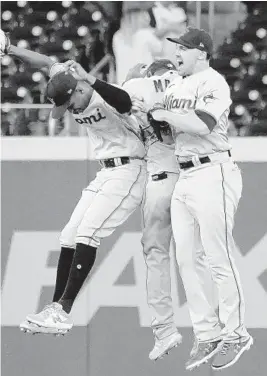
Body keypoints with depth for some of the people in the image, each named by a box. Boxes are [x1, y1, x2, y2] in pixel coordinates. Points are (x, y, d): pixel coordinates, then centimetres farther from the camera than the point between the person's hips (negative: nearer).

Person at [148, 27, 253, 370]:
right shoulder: (175, 86, 16)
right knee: (185, 259, 6)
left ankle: (235, 334, 5)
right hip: (183, 177, 8)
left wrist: (163, 114, -13)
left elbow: (202, 125, -23)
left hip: (212, 173, -8)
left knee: (219, 259, -6)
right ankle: (207, 338, 12)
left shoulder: (213, 83, -9)